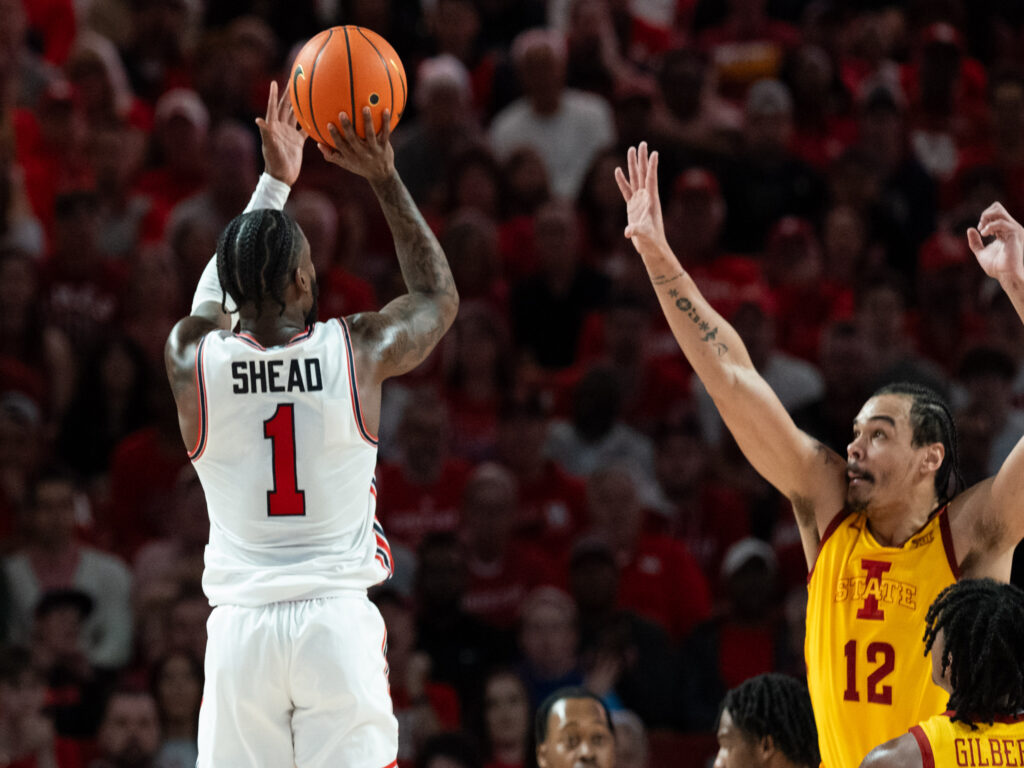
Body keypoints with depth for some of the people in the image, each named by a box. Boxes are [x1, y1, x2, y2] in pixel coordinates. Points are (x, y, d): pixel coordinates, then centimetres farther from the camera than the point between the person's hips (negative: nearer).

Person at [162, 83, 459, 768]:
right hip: (337, 619, -1)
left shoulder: (191, 358, 0)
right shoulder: (359, 350, -4)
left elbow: (213, 298, 26)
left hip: (241, 627, 1)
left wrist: (274, 184, 29)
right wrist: (384, 179, 19)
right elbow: (439, 296, 18)